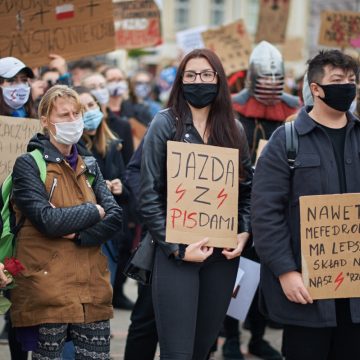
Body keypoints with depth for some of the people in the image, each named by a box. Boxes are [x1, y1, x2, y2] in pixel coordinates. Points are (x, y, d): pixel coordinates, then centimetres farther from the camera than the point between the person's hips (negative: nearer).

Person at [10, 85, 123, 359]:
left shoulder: (89, 167, 16)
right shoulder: (29, 165, -2)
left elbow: (115, 218, 3)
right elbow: (47, 220, -16)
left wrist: (78, 234, -13)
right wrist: (94, 211, -3)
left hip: (93, 288, 5)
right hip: (47, 291, -5)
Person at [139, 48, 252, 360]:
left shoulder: (233, 129, 10)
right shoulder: (166, 123, -3)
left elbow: (248, 189, 14)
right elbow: (149, 195, -6)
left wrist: (244, 234, -3)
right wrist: (177, 248, -13)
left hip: (223, 252, 4)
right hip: (176, 252, -4)